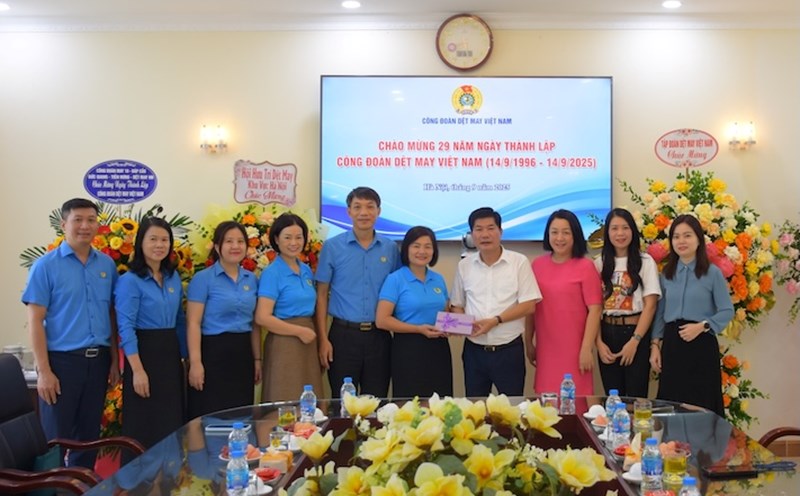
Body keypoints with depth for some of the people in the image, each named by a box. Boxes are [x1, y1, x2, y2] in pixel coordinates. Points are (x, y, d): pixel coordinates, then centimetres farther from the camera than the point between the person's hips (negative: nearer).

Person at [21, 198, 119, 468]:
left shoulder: (107, 264, 7)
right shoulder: (46, 265, -6)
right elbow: (35, 320, -9)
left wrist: (114, 360, 7)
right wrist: (44, 371, -14)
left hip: (98, 360, 4)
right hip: (62, 361, -4)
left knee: (89, 435, 14)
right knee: (55, 439, 4)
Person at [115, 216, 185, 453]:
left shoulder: (174, 277, 10)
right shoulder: (130, 280, -10)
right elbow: (126, 328, -16)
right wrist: (138, 370, -21)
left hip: (171, 354, 7)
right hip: (144, 353, -7)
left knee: (172, 424, 12)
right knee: (143, 427, 1)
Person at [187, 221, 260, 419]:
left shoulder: (252, 279, 10)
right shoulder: (203, 279, -6)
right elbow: (193, 323, -10)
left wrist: (257, 359, 12)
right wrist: (195, 362, -17)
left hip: (242, 353, 5)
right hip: (214, 352, -5)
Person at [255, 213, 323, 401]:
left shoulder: (307, 270, 12)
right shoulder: (272, 273, -8)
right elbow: (263, 318, -16)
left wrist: (313, 333, 10)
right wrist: (300, 331, -13)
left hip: (308, 344, 7)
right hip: (284, 345, -7)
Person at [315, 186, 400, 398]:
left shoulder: (390, 248, 5)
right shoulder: (332, 247, -1)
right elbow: (322, 295, 0)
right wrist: (323, 338, -6)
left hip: (379, 335, 2)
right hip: (344, 334, -2)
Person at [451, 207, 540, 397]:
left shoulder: (519, 262, -5)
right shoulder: (464, 265, 5)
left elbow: (528, 305, -8)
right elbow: (457, 305, 11)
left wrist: (495, 321, -18)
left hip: (509, 350, -3)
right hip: (474, 350, 3)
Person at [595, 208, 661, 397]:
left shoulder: (645, 262, -1)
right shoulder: (599, 264, 7)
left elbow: (650, 305, -5)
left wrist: (634, 341, -12)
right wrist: (599, 343, -5)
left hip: (636, 333, -3)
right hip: (607, 335, 3)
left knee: (636, 397, -1)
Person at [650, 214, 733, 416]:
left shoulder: (713, 273, -4)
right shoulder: (667, 273, 10)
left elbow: (727, 311, -5)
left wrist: (702, 326, -19)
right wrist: (655, 344, 4)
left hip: (701, 344, -4)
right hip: (671, 343, 4)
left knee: (702, 404, 0)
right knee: (671, 404, 7)